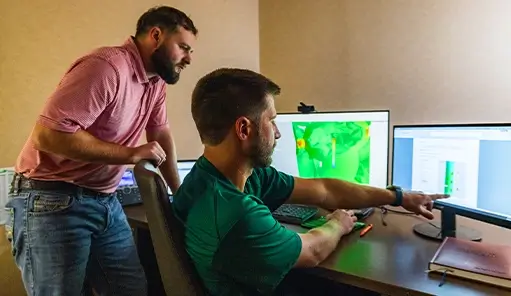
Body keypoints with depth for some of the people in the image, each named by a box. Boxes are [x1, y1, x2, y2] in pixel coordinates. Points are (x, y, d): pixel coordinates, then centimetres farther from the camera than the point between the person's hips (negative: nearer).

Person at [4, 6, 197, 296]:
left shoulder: (156, 80, 7)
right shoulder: (107, 67, -22)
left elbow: (162, 136, 13)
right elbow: (48, 135, -27)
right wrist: (131, 154, -21)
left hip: (106, 202, 8)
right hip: (52, 201, -7)